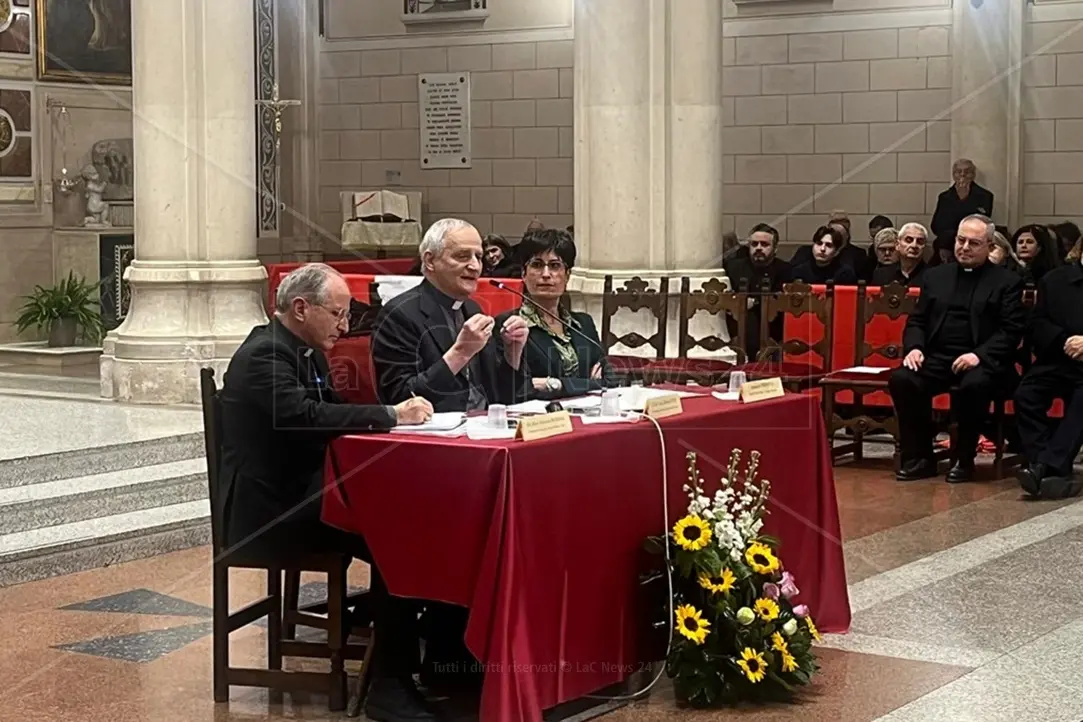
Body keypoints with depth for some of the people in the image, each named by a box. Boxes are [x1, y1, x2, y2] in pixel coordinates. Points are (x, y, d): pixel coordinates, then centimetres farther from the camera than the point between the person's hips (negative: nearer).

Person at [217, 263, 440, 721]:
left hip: (300, 494, 9)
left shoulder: (305, 350, 15)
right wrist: (392, 415, -25)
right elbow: (306, 416, -30)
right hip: (268, 511, -9)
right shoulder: (264, 355, -15)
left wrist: (395, 415, -4)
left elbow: (329, 414, 14)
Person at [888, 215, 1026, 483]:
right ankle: (919, 458, -13)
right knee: (901, 379, -25)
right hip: (936, 357, 4)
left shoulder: (1007, 282, 5)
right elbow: (917, 321, 16)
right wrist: (914, 347, -5)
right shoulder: (935, 276, 18)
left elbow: (1012, 330, -4)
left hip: (981, 362, -4)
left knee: (974, 385, -37)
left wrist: (979, 354, -19)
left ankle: (964, 459, -16)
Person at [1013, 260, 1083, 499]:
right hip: (1058, 361, 3)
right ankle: (1055, 471, -33)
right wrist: (1063, 341, -9)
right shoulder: (1054, 280, 17)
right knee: (1025, 395, -25)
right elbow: (1036, 325, 10)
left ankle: (1045, 466, -40)